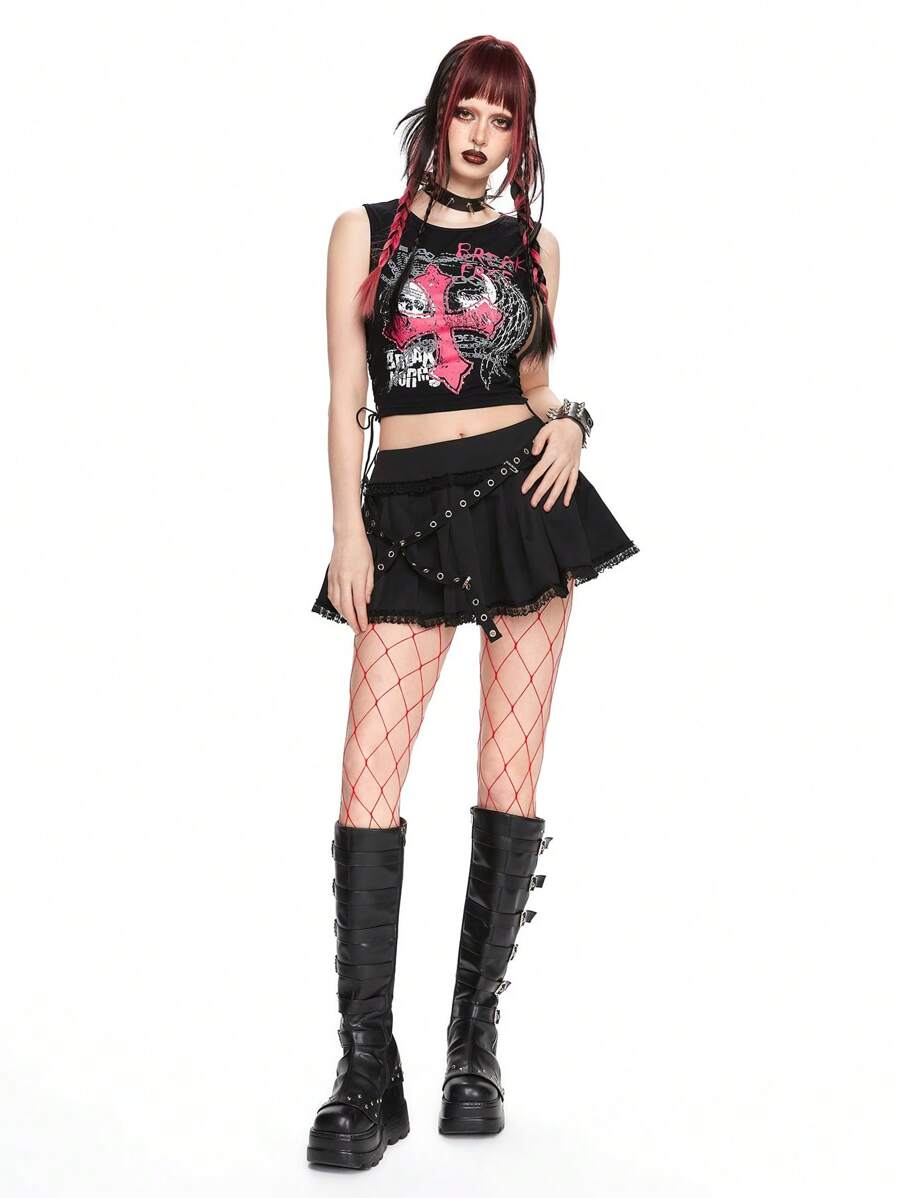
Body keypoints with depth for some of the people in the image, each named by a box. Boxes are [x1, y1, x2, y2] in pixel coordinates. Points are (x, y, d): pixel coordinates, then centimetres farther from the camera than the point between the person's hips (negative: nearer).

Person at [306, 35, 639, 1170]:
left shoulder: (532, 246, 14)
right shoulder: (365, 230, 10)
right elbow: (345, 395, 5)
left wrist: (568, 425, -2)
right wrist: (348, 530, -5)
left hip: (522, 498, 2)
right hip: (409, 511, -1)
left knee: (510, 776, -1)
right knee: (369, 776, -11)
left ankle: (476, 1043, 11)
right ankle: (367, 1074, -6)